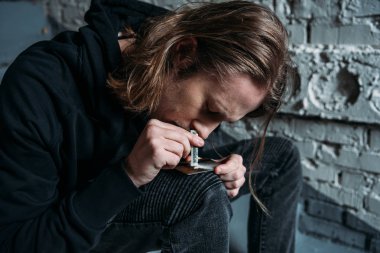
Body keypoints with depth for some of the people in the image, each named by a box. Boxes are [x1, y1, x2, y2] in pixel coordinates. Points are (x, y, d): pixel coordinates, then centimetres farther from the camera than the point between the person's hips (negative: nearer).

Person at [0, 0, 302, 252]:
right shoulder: (40, 85, -34)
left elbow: (193, 157, 2)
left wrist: (221, 167, -21)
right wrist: (128, 175, -42)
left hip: (149, 198, 6)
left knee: (281, 156, -1)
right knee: (205, 190, -34)